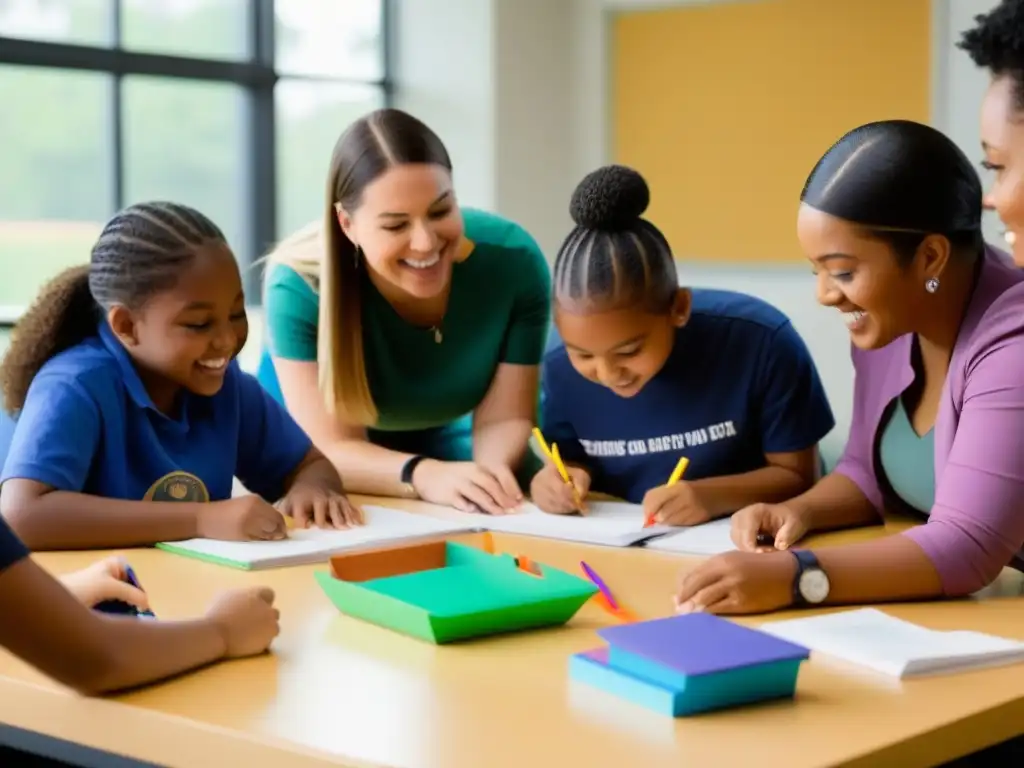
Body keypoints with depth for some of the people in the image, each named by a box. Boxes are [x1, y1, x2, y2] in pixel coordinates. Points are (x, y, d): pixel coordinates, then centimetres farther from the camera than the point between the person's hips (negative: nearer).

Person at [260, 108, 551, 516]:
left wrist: (492, 469, -47)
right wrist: (424, 475, -54)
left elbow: (503, 418, -24)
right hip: (311, 438, -2)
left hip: (446, 434, 2)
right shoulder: (300, 285, -34)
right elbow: (333, 448, -34)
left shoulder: (513, 260, -28)